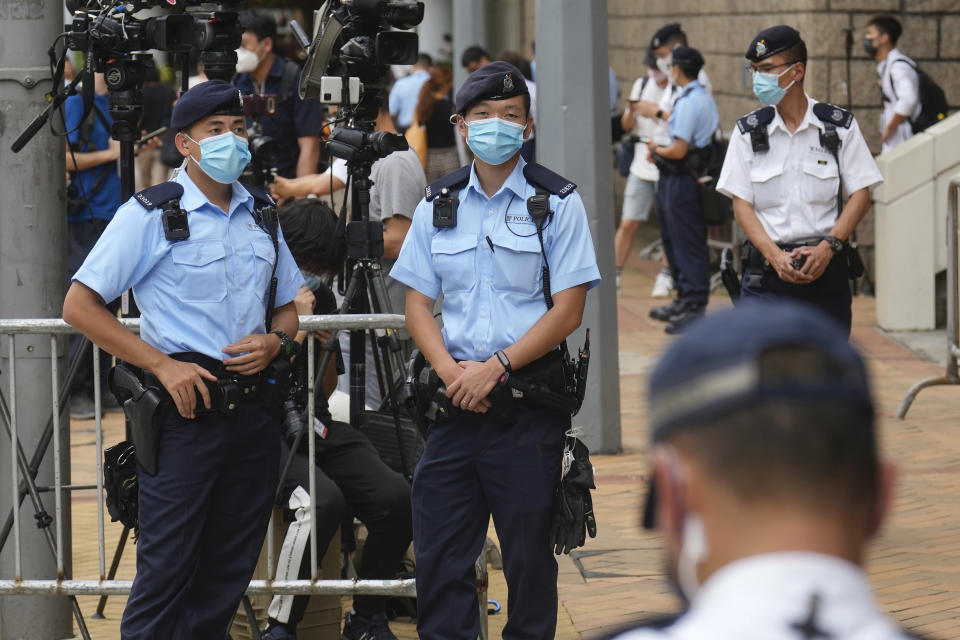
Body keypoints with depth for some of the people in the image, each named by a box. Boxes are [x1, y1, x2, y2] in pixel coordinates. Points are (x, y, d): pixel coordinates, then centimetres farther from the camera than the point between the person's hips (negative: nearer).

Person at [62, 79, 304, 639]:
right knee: (166, 571, -6)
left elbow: (288, 308, 24)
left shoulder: (261, 214, 13)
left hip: (253, 414, 6)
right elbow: (80, 306, -8)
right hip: (184, 413, -5)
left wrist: (276, 342, -1)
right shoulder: (150, 215, -5)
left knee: (229, 572, 8)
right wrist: (163, 365, -14)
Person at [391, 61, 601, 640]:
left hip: (529, 401, -3)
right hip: (455, 397, 3)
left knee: (528, 548, 2)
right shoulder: (438, 206, 9)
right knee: (440, 548, 2)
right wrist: (451, 371, -8)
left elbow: (568, 311, -5)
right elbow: (418, 304, 10)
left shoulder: (557, 204, -1)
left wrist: (496, 367, -13)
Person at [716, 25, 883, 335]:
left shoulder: (840, 126, 3)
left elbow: (860, 195, 1)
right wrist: (775, 255, -14)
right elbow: (741, 203, 1)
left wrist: (828, 247, -14)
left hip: (827, 272, 0)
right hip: (766, 276, 0)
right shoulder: (749, 131, 5)